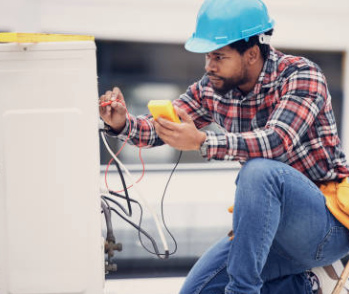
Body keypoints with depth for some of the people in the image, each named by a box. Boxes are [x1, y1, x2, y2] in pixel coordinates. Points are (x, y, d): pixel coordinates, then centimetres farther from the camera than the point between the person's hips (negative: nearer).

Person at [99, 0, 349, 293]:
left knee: (260, 170, -35)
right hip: (272, 229, 7)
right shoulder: (213, 88, 4)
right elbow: (161, 129, 6)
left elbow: (277, 141, -32)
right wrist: (122, 124, -16)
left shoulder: (301, 75, -16)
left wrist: (201, 142, -41)